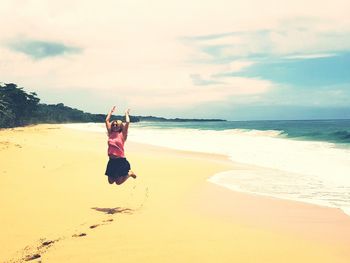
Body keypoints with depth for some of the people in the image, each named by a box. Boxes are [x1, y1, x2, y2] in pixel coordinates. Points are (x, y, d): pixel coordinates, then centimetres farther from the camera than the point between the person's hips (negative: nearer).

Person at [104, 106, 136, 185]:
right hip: (112, 161, 5)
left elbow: (127, 122, -12)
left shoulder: (122, 135, -3)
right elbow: (107, 120, 9)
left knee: (118, 182, 0)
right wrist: (111, 111, 16)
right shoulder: (111, 134, 8)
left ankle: (129, 173, 25)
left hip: (121, 161, -5)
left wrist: (126, 113, 3)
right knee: (111, 181, 11)